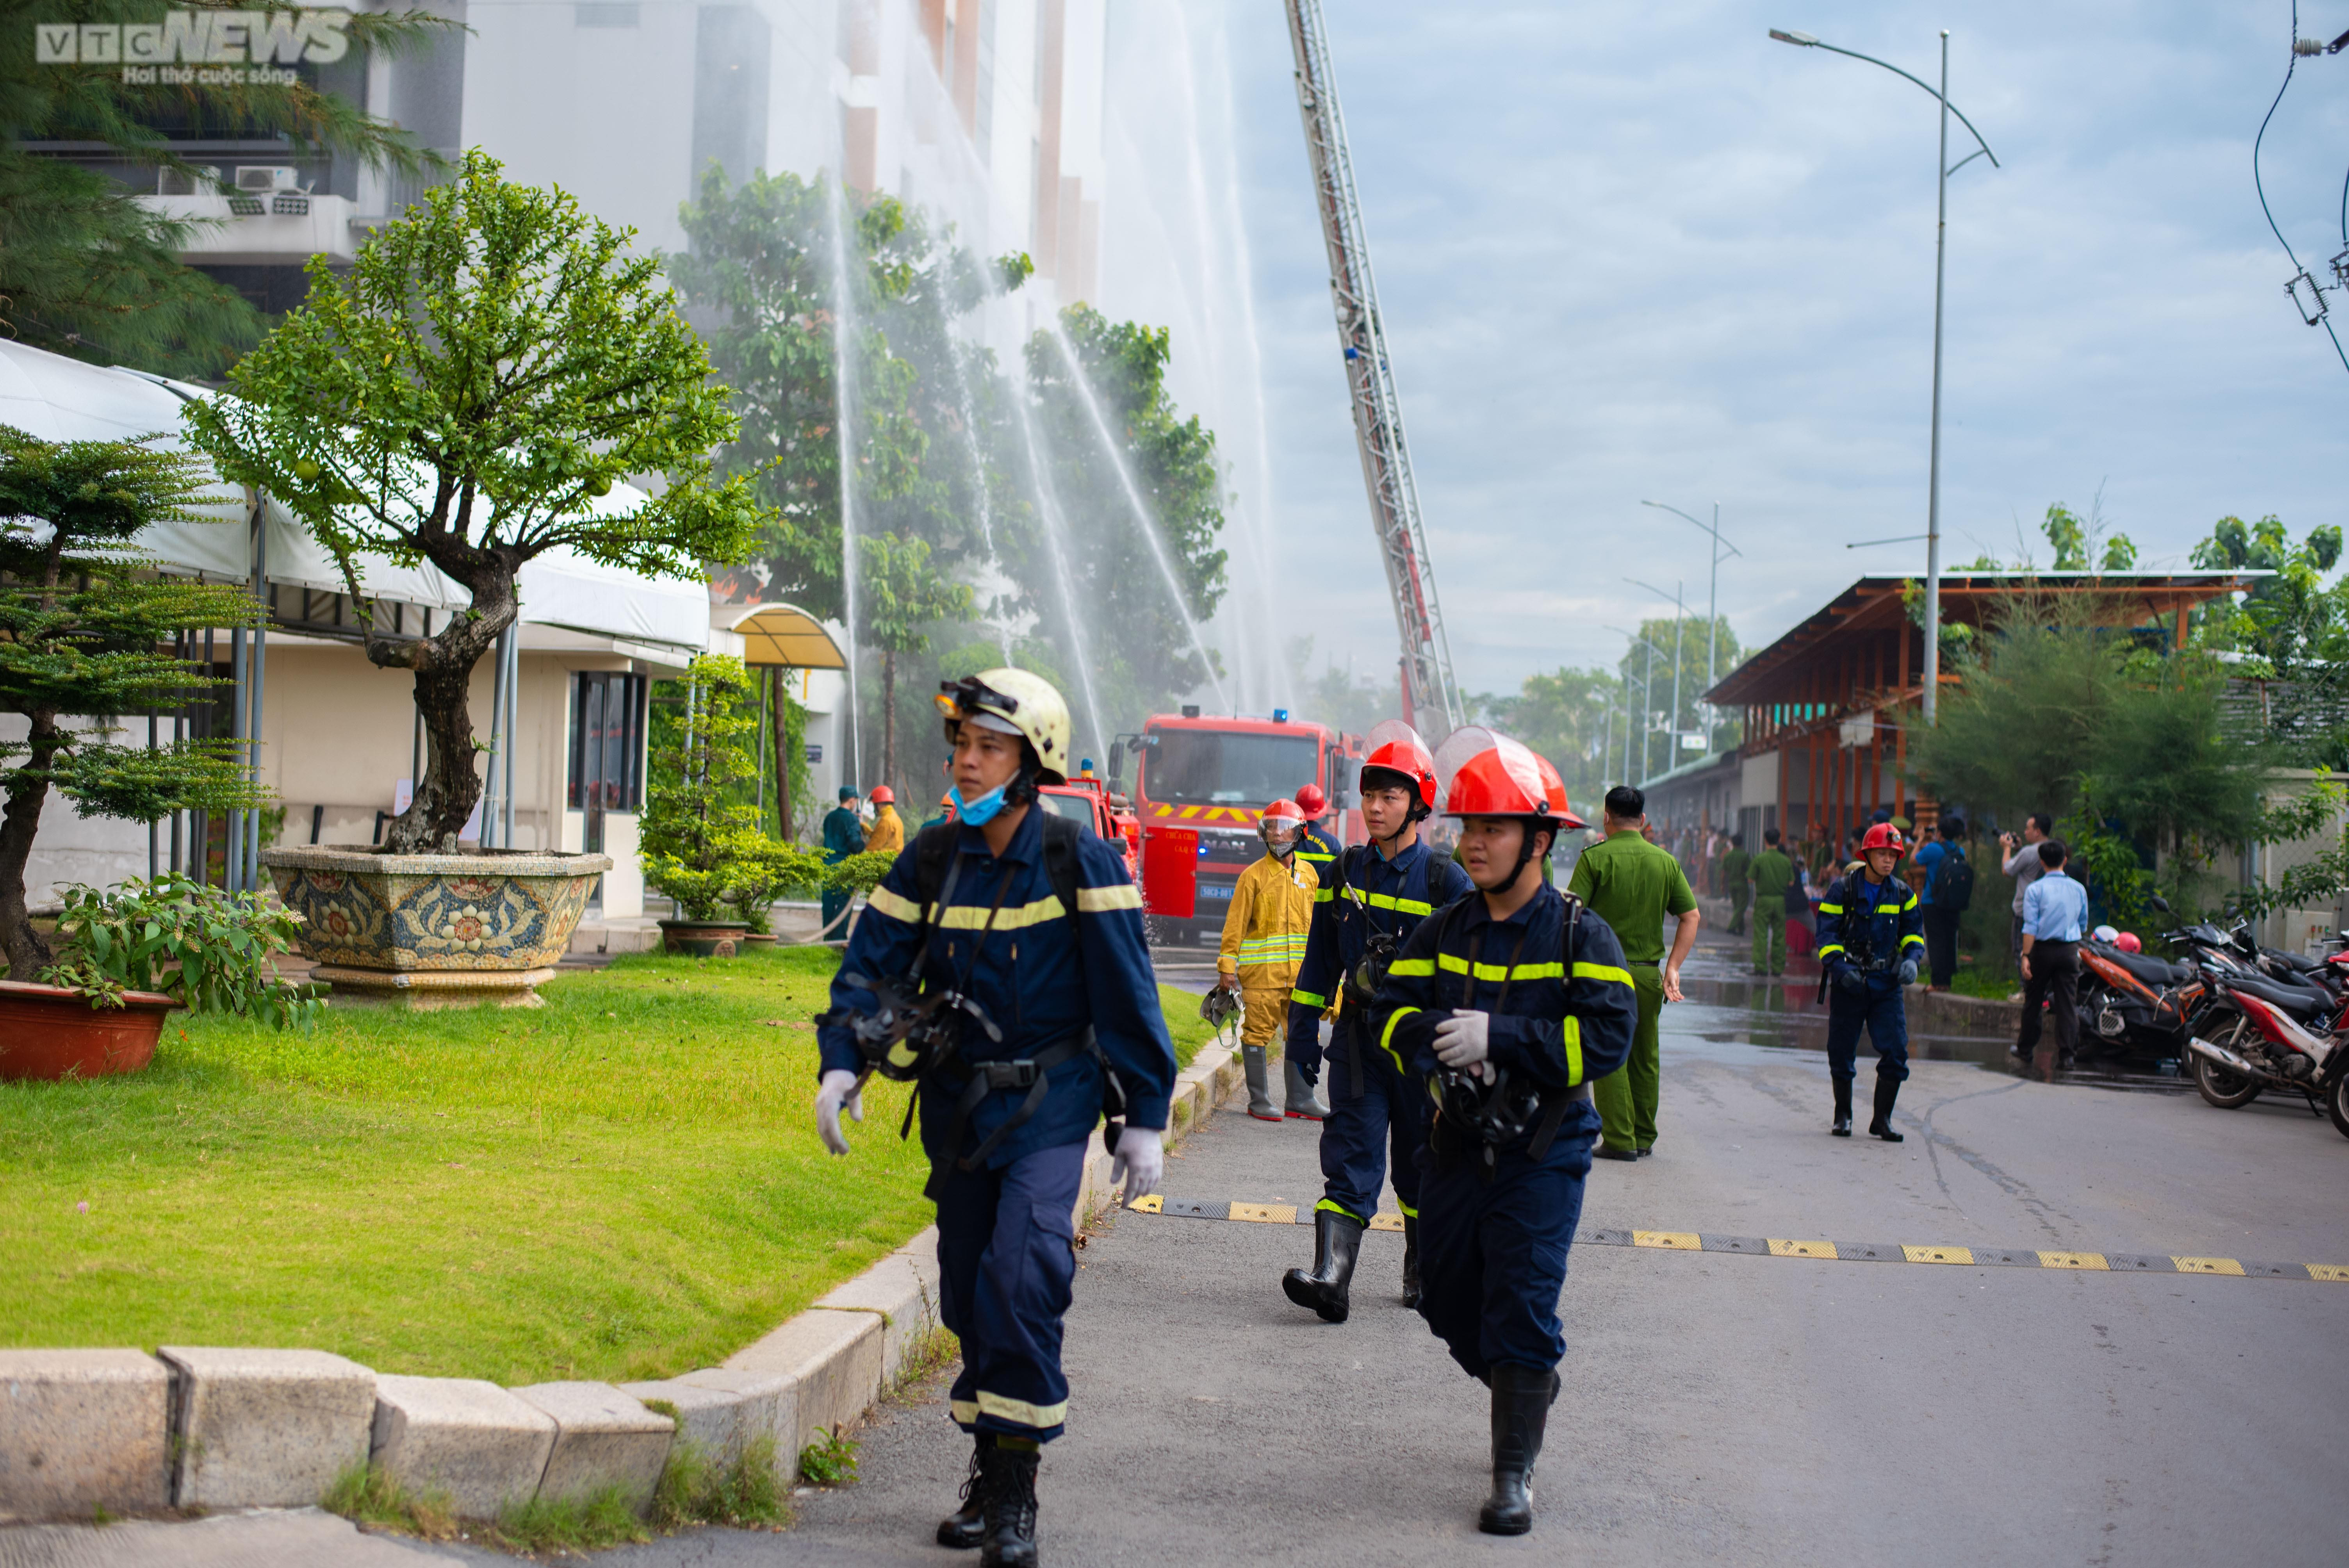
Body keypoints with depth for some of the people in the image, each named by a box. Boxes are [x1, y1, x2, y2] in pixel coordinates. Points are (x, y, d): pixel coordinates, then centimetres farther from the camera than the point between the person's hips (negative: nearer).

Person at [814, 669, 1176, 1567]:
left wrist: (1143, 1119, -7)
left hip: (1047, 1105, -5)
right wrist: (842, 1064, -13)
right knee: (968, 1293, 10)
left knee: (1019, 1280, -18)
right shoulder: (932, 860, 2)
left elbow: (1126, 996, -7)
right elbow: (870, 964, 3)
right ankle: (988, 1474, 25)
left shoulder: (1079, 862, -10)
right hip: (956, 1105, 5)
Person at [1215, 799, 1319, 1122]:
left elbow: (1317, 923, 16)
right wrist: (1227, 968, -8)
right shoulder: (1254, 876, -2)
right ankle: (1259, 1101, 6)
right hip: (1261, 972, -4)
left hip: (1301, 971, 4)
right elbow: (1236, 923, -3)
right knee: (1258, 1032, -2)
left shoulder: (1308, 874, 11)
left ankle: (1299, 1100, 14)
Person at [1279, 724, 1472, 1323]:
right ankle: (1332, 1278, -17)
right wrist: (1303, 1035, 10)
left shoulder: (1446, 881, -5)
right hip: (1359, 1038, 2)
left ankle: (1423, 1274, 27)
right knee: (1350, 1160, -8)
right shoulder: (1345, 873, 6)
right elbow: (1321, 959, 13)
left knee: (1421, 1166, 10)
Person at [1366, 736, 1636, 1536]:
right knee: (1454, 1306, 14)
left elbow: (1607, 1036, -19)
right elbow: (1392, 1010, 2)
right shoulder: (1445, 930, 5)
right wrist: (1437, 1037, -20)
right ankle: (1530, 1391, 41)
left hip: (1543, 1153, -5)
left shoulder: (1579, 935, -9)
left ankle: (1515, 1474, -1)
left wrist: (1498, 1037, -26)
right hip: (1459, 1146, 5)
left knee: (1521, 1311, -10)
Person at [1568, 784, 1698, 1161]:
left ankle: (1620, 1139, -3)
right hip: (1649, 972, 4)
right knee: (1645, 1058, 14)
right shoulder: (1666, 862, 6)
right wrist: (1673, 968, 5)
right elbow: (1692, 917, 4)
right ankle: (1644, 1137, 20)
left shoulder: (1596, 858, -7)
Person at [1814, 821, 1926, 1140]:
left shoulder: (1903, 894, 7)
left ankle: (1882, 1119, 4)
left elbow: (1913, 931, 16)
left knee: (1895, 1051, -7)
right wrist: (1840, 966, -21)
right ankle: (1843, 1116, 22)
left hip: (1886, 983, 2)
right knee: (1842, 1053, 5)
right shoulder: (1843, 889, -4)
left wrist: (1911, 959, -4)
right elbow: (1827, 933, -6)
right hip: (1848, 982, -2)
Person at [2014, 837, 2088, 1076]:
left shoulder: (2036, 889, -5)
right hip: (2069, 951, 2)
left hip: (2043, 949, -2)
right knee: (2068, 1002, 2)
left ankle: (2026, 1049, 17)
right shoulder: (2078, 889, 6)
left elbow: (2030, 926, -11)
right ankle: (2066, 1053, -3)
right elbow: (2083, 924, 14)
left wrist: (2026, 956, -12)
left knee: (2033, 1001, 9)